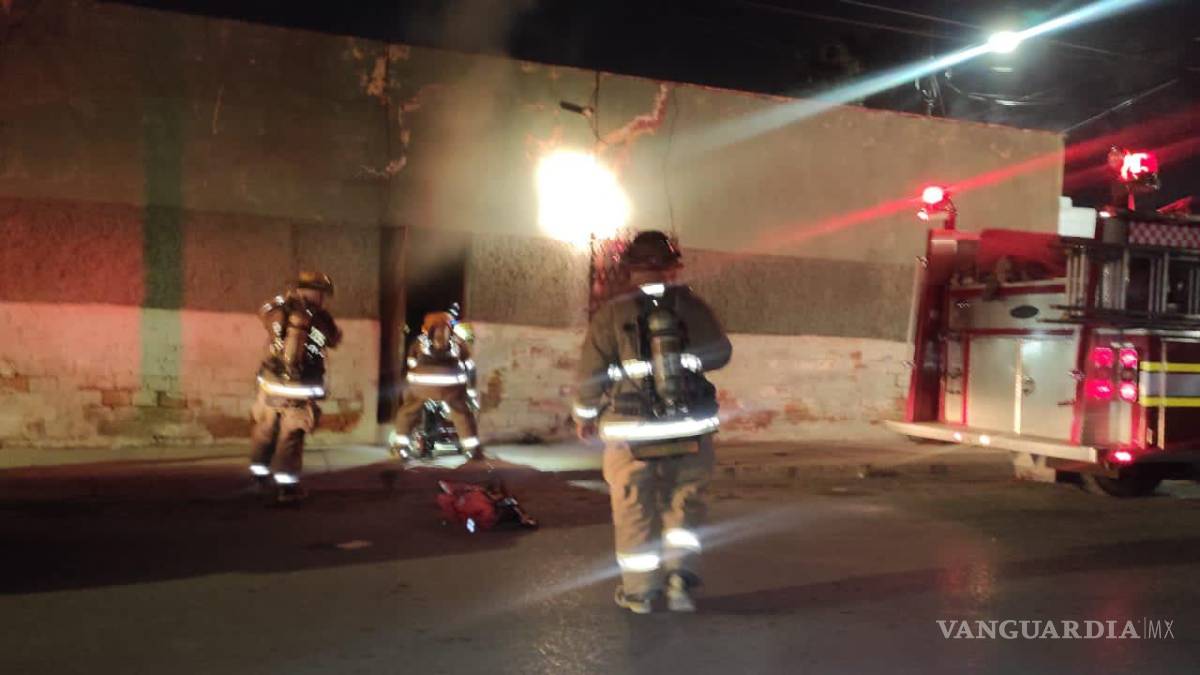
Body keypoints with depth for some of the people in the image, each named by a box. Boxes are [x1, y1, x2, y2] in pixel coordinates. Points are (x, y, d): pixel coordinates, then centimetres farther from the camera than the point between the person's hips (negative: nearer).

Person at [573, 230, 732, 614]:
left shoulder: (612, 313, -6)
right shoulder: (691, 305, -3)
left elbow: (592, 373, -4)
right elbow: (720, 354, 5)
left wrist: (585, 416, 12)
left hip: (630, 432, -1)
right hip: (689, 428, 1)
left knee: (635, 510, 9)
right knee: (684, 504, 15)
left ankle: (639, 590, 14)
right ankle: (681, 575, 2)